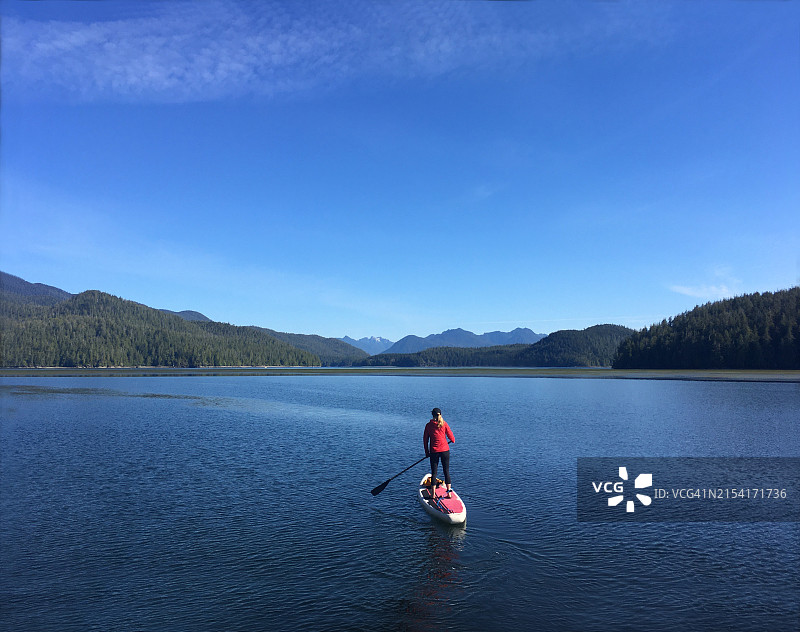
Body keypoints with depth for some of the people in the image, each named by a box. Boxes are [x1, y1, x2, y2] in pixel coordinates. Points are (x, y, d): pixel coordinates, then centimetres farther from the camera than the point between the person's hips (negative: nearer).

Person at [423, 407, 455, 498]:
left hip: (434, 451, 0)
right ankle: (449, 492, 11)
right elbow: (450, 436, 0)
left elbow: (425, 440, 4)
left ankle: (433, 494, 8)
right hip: (445, 450, 0)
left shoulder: (428, 425, -1)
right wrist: (453, 440, 23)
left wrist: (426, 452, 14)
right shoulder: (444, 424, -4)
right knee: (446, 471, 9)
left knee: (434, 472, 7)